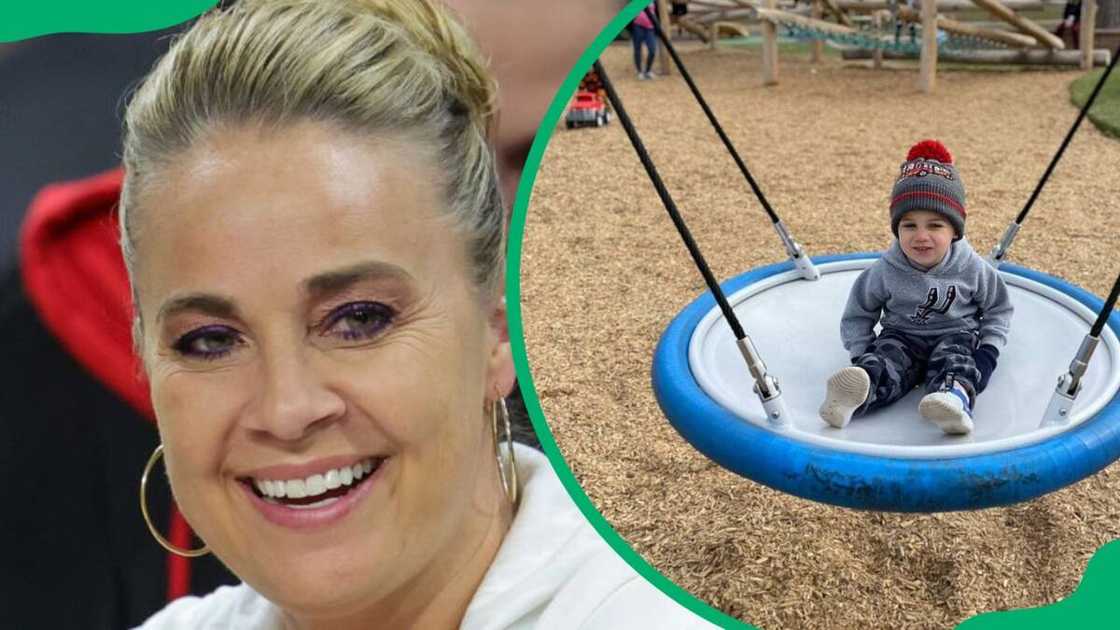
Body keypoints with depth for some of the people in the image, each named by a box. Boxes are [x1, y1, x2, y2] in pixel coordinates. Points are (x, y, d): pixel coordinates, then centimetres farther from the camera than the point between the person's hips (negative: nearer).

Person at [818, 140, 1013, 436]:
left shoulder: (973, 269, -9)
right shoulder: (885, 271, -10)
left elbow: (998, 309, 6)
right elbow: (858, 313, 2)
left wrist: (987, 354, -7)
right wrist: (861, 355, -10)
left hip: (955, 335, 0)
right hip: (901, 336, 0)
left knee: (954, 360, -33)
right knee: (886, 358, -30)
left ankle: (956, 399, -67)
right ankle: (854, 395, -62)